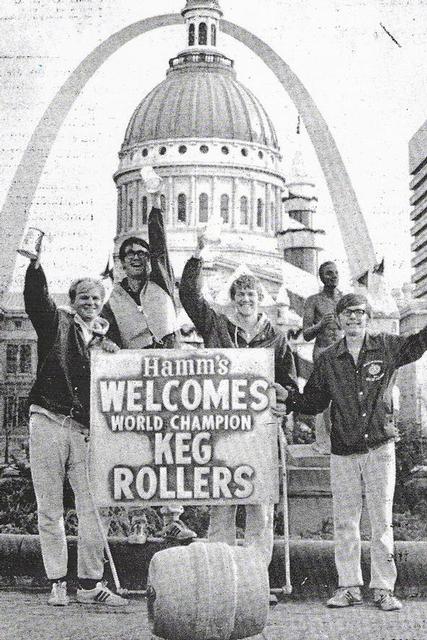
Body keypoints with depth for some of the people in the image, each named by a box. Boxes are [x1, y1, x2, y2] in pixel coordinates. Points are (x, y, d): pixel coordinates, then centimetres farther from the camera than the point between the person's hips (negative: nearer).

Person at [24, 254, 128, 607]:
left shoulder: (107, 343, 16)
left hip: (85, 431, 2)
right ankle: (57, 582, 10)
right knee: (50, 509, 2)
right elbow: (36, 298, -9)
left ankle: (90, 584, 5)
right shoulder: (57, 323, 9)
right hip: (48, 423, -2)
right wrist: (35, 265, -25)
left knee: (93, 508, -4)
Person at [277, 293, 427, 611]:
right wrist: (287, 396, -3)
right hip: (343, 452, 2)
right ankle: (349, 587, 15)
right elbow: (313, 403, 11)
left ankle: (384, 588, 9)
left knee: (382, 520, 2)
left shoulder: (387, 347, 2)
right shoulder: (328, 360, 6)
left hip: (380, 447, -2)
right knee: (345, 522, 5)